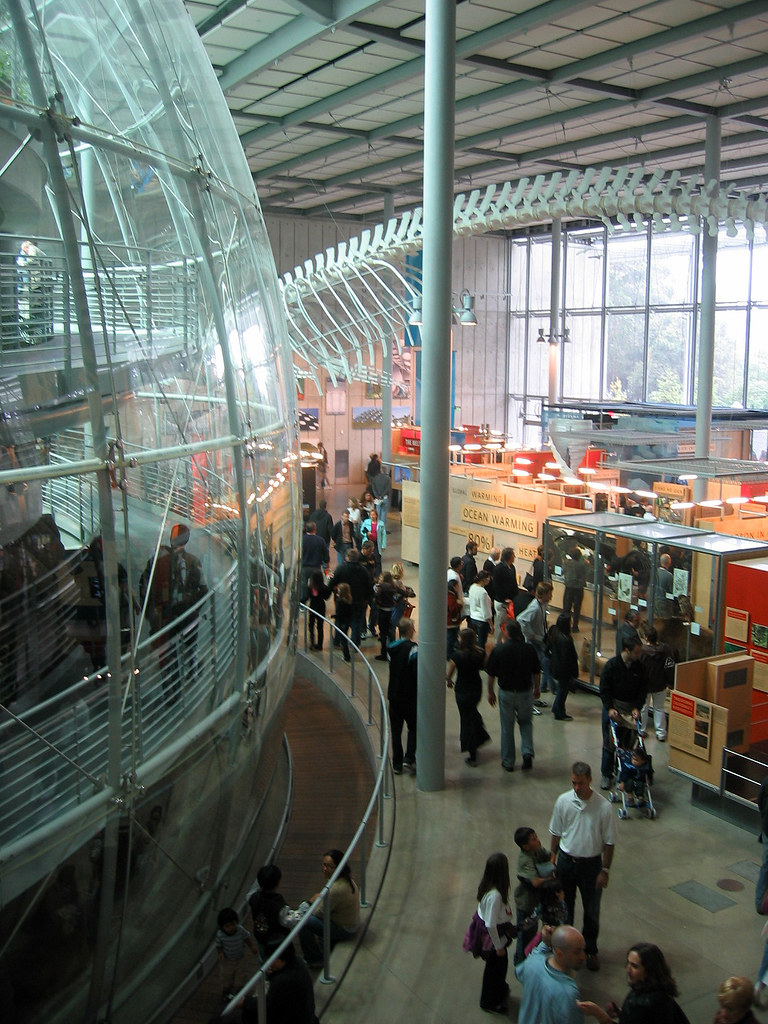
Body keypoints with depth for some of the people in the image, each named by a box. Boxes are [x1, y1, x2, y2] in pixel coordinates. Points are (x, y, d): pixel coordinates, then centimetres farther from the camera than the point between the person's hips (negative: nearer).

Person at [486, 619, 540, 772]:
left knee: (507, 727, 12)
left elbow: (491, 674, -6)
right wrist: (536, 688, 19)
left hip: (506, 692, -1)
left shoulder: (498, 650, -12)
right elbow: (536, 672, 2)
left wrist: (490, 692, 8)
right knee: (526, 722, 22)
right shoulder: (529, 649, -9)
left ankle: (508, 762, 20)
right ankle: (527, 752, 1)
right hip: (525, 692, 1)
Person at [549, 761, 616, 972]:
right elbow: (556, 834, 2)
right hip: (566, 861, 2)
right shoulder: (563, 801, -12)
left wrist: (605, 870, -8)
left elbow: (609, 842, -9)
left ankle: (591, 950, 36)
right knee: (564, 907, 18)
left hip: (591, 864, -2)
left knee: (592, 911, 14)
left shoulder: (604, 807, -18)